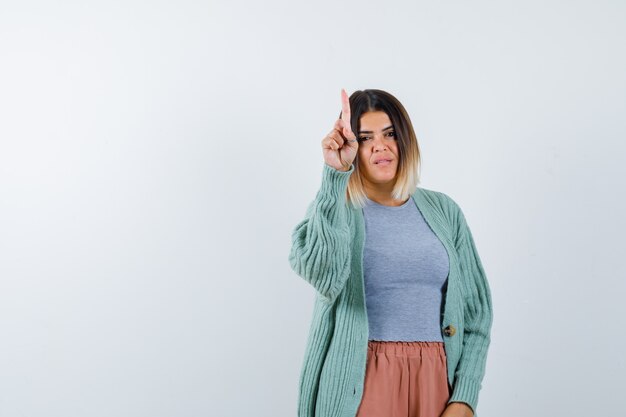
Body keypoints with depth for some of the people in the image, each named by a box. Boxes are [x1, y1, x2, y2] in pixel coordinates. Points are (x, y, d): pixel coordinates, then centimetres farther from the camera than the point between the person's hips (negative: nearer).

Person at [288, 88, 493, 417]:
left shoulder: (443, 210, 5)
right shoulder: (334, 208, -3)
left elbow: (475, 312, 5)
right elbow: (324, 274, -25)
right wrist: (335, 175, -27)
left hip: (436, 380, 3)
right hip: (360, 382, -2)